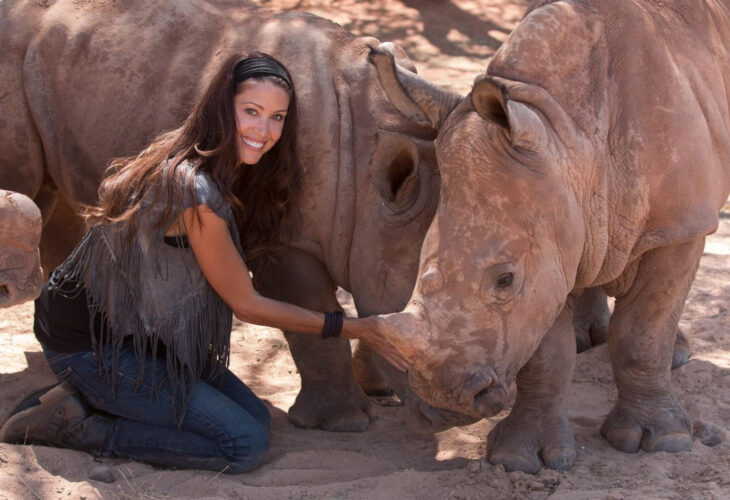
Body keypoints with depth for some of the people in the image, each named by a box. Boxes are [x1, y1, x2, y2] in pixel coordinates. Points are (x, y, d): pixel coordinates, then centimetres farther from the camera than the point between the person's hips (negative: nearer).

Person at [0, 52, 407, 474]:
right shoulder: (195, 189, -26)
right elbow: (245, 304, -15)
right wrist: (350, 328, -9)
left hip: (143, 333, 10)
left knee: (256, 419, 4)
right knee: (246, 446, -12)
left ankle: (93, 399, 8)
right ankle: (74, 425, -6)